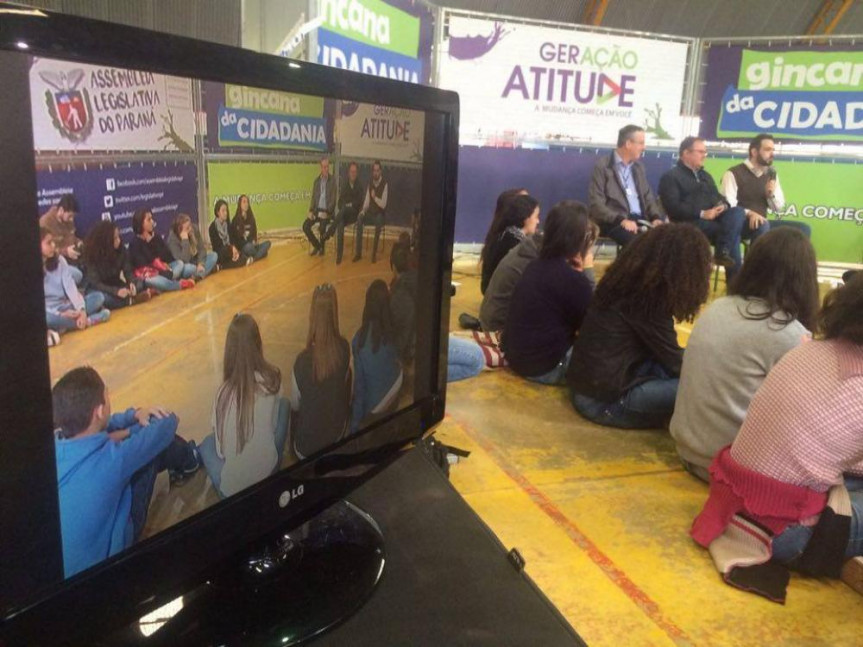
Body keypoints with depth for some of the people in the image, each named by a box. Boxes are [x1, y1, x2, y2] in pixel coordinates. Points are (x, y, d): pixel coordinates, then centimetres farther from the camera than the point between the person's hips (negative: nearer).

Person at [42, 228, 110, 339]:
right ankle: (89, 320, -22)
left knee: (98, 297, -11)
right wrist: (60, 314, -26)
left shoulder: (59, 260, 4)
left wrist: (81, 310, -19)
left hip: (66, 306, 5)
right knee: (47, 318, -40)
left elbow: (70, 286, -4)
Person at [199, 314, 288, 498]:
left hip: (231, 487, 0)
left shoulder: (225, 392, -23)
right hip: (269, 473, 1)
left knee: (208, 443, 30)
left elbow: (221, 450, -10)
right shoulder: (273, 379, -16)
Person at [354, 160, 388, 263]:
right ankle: (358, 252, -26)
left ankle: (374, 253, -31)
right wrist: (363, 210, -10)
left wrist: (375, 197, -25)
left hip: (380, 215, -5)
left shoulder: (385, 184, -8)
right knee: (359, 217, -26)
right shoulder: (370, 184, 11)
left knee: (379, 220, -38)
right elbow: (366, 202, 8)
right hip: (370, 213, 5)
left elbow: (383, 205, -14)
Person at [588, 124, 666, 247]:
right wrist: (621, 219, -22)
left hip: (640, 219, 6)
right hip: (613, 222, -6)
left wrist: (656, 217, 0)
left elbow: (648, 197, 21)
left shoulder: (638, 167, 20)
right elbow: (596, 203, -10)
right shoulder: (602, 166, -1)